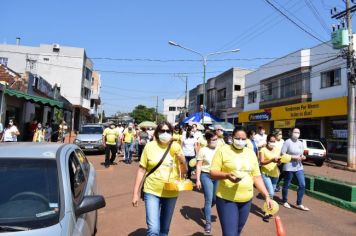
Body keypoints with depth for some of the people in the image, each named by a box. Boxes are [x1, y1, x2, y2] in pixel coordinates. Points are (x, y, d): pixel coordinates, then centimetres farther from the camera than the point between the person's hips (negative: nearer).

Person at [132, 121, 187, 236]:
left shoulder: (176, 147, -2)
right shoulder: (150, 146, -7)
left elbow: (184, 172, 4)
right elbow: (141, 170, -2)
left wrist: (182, 161, -16)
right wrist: (135, 193, -2)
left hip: (171, 193, 3)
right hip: (152, 192, -2)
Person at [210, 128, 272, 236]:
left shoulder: (251, 153, 7)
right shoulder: (223, 150, -7)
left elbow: (257, 176, 9)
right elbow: (212, 173, -9)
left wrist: (266, 195, 3)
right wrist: (227, 175, -27)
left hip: (246, 200, 5)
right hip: (226, 199, -5)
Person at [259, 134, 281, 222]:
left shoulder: (278, 149, 7)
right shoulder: (263, 150, -8)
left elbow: (279, 162, 9)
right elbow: (261, 162, -16)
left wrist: (279, 161, -15)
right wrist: (271, 160, -28)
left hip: (275, 173, 5)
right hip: (265, 173, -5)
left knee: (272, 193, 13)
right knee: (270, 193, -14)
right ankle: (267, 213, -3)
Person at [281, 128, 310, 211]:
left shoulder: (300, 143, 11)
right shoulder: (287, 142, -10)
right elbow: (282, 154, -14)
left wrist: (302, 157, -2)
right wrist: (294, 157, -20)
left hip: (299, 167, 6)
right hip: (289, 167, -6)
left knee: (302, 185, 1)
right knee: (286, 185, 7)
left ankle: (299, 204, 14)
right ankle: (285, 202, 26)